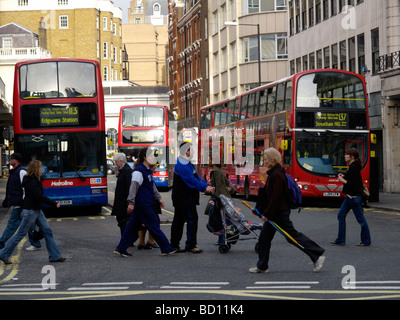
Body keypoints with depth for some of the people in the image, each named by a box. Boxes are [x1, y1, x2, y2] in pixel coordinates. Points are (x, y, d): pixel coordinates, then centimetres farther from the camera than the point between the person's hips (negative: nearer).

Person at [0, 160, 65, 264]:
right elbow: (39, 196, -25)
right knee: (20, 234, -1)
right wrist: (54, 204, -19)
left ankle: (55, 256, 9)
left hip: (37, 210, 10)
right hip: (30, 211, -10)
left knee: (47, 231, 6)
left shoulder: (34, 180, 10)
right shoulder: (31, 182, -20)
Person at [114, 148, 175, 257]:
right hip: (142, 204, -10)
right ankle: (166, 248, 4)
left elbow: (153, 186, 27)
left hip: (146, 204, 10)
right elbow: (134, 187, -20)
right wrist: (131, 203, -24)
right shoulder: (139, 171, -15)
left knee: (133, 226, 10)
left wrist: (159, 198, 24)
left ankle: (120, 248, 14)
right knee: (154, 225, -3)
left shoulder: (148, 171, 16)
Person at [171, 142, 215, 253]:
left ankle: (174, 245, 16)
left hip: (180, 198, 11)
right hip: (184, 198, -11)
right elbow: (191, 180, -23)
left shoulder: (186, 164, 17)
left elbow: (196, 177, 16)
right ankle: (191, 245, -5)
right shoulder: (182, 165, -18)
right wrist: (204, 188, -20)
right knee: (192, 219, -8)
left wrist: (207, 185, 4)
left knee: (179, 220, 12)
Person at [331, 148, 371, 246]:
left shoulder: (354, 168, -19)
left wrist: (342, 180, -11)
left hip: (354, 196, -11)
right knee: (341, 215, 10)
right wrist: (344, 177, 8)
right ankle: (340, 240, 14)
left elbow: (352, 184, -23)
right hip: (350, 196, 11)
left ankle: (366, 241, 10)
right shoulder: (352, 166, 12)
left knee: (360, 218, 0)